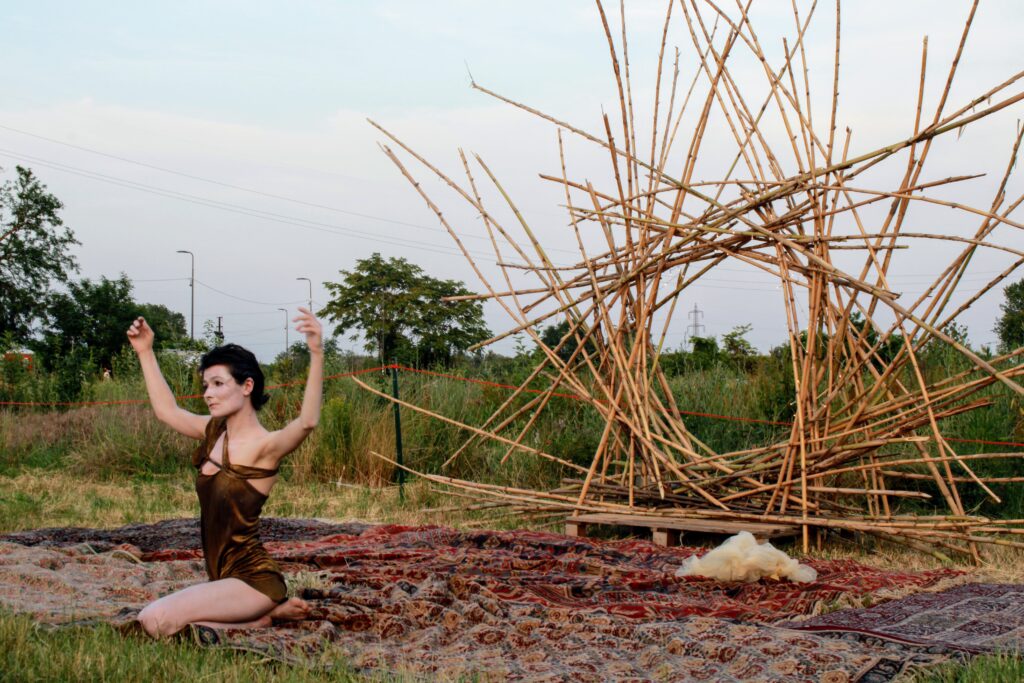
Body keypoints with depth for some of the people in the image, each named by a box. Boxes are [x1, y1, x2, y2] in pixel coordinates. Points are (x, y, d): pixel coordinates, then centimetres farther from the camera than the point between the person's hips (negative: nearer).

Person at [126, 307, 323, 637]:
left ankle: (269, 615, -5)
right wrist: (145, 353, 22)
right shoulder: (214, 431, 7)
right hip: (223, 577, 9)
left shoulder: (263, 445, -17)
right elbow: (166, 410, 24)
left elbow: (307, 422, -37)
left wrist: (316, 353, -51)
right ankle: (267, 611, 13)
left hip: (252, 579, -9)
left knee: (156, 621, -23)